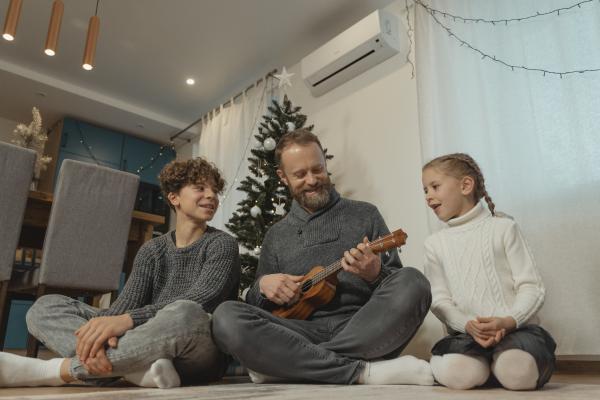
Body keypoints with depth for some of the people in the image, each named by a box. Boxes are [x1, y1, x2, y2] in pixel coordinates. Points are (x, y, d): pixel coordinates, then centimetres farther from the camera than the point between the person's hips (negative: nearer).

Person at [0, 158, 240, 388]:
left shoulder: (222, 245, -1)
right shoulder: (152, 250, 12)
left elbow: (197, 301, -18)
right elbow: (128, 301, -3)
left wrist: (126, 320, -31)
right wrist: (103, 328, -26)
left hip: (199, 355, -4)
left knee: (185, 314, -40)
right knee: (46, 306, -4)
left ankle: (66, 369, -24)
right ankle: (142, 366, -27)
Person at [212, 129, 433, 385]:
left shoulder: (365, 215, 12)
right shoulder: (276, 236, 17)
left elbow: (400, 285, 9)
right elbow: (256, 307, 17)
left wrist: (375, 274, -14)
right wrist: (262, 285, -6)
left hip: (362, 331, 0)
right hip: (303, 331, 1)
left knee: (413, 282, -29)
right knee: (226, 317, -25)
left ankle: (285, 365, -23)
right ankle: (364, 372, -26)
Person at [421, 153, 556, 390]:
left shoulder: (503, 227, 4)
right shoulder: (435, 244, 10)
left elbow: (531, 287, -1)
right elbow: (439, 300, 3)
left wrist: (507, 321, -19)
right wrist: (469, 326, -17)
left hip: (516, 327, -1)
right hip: (467, 333, 2)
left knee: (518, 372, -33)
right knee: (454, 373, -30)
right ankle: (487, 363, 4)